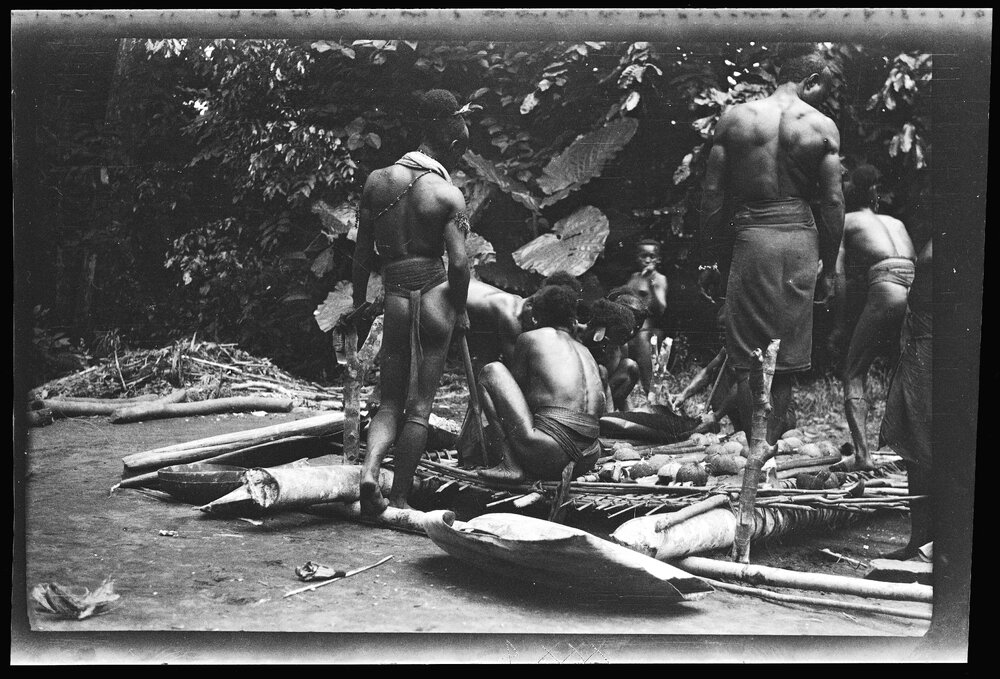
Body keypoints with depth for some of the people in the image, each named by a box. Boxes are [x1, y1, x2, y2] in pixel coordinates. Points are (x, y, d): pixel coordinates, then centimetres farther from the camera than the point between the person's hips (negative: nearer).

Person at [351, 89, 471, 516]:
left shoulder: (377, 181, 4)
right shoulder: (448, 195, -7)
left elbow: (363, 251, 7)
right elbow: (459, 262, -12)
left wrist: (358, 301, 18)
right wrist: (459, 310, 2)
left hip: (396, 299, 3)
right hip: (435, 297, -3)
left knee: (390, 402, 13)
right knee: (420, 404, 7)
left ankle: (370, 468, -11)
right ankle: (398, 497, 12)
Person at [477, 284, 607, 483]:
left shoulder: (530, 338, 10)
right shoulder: (586, 352, 24)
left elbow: (515, 388, 19)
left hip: (549, 457, -6)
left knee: (492, 372, 10)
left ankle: (511, 465, -2)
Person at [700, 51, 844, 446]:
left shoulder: (734, 118, 3)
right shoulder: (823, 126, 3)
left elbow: (712, 191, 1)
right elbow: (833, 202, 1)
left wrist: (709, 247, 9)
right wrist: (829, 267, 9)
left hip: (752, 233, -1)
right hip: (801, 236, 1)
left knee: (748, 355, 5)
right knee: (787, 356, 10)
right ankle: (772, 445, 15)